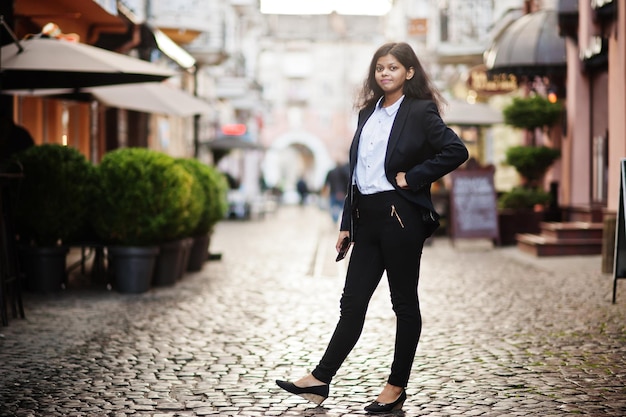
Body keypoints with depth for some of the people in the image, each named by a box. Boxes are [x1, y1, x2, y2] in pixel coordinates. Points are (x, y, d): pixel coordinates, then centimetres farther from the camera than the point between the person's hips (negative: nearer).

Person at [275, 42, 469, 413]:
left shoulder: (421, 112, -5)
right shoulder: (368, 113, 16)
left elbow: (456, 151, -15)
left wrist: (413, 177, -13)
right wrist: (347, 223, 14)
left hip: (401, 216, -7)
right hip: (367, 217, 7)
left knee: (405, 303, 4)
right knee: (353, 301, 9)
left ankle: (397, 387, 13)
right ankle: (320, 379, 12)